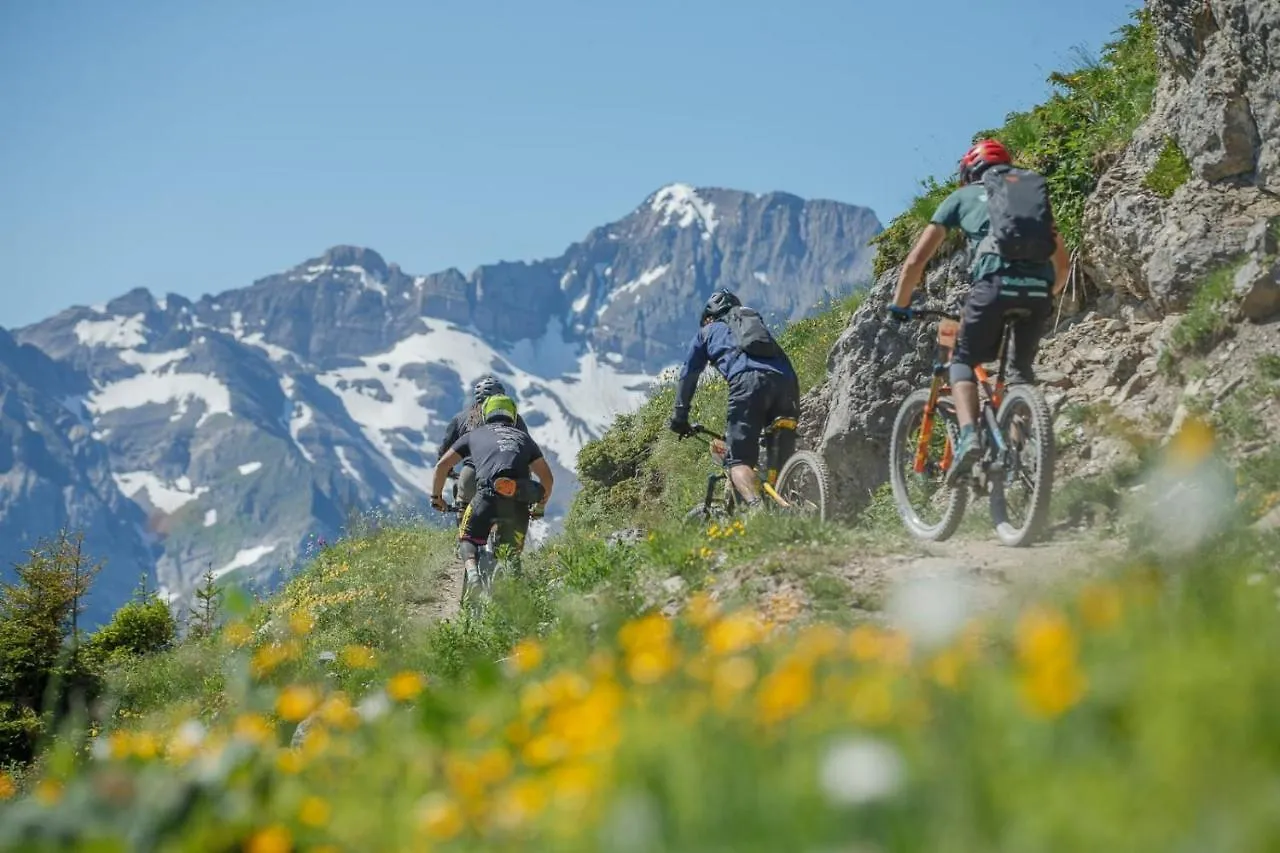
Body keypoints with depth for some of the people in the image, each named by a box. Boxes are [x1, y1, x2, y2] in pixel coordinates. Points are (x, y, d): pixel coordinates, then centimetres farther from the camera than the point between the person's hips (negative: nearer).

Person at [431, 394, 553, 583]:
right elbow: (547, 477, 30)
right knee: (512, 553, 17)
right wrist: (540, 504, 44)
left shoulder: (475, 434, 27)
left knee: (467, 538, 15)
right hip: (520, 500, 2)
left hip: (489, 492, -2)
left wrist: (436, 496, 36)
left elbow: (442, 465, 24)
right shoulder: (523, 436, 31)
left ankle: (472, 573, -14)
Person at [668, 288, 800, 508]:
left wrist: (679, 415, 37)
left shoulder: (707, 331, 31)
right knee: (782, 460, 13)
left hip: (748, 380, -4)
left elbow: (688, 375, 31)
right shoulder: (756, 321, 42)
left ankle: (756, 507, -31)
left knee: (738, 459, -6)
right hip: (786, 379, 4)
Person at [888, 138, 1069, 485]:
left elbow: (917, 258, 21)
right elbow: (1063, 263, 34)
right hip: (1039, 288, 3)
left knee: (963, 361, 15)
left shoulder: (962, 197, 24)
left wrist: (899, 305, 31)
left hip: (995, 283, -3)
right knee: (1022, 367, 23)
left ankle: (968, 435, -9)